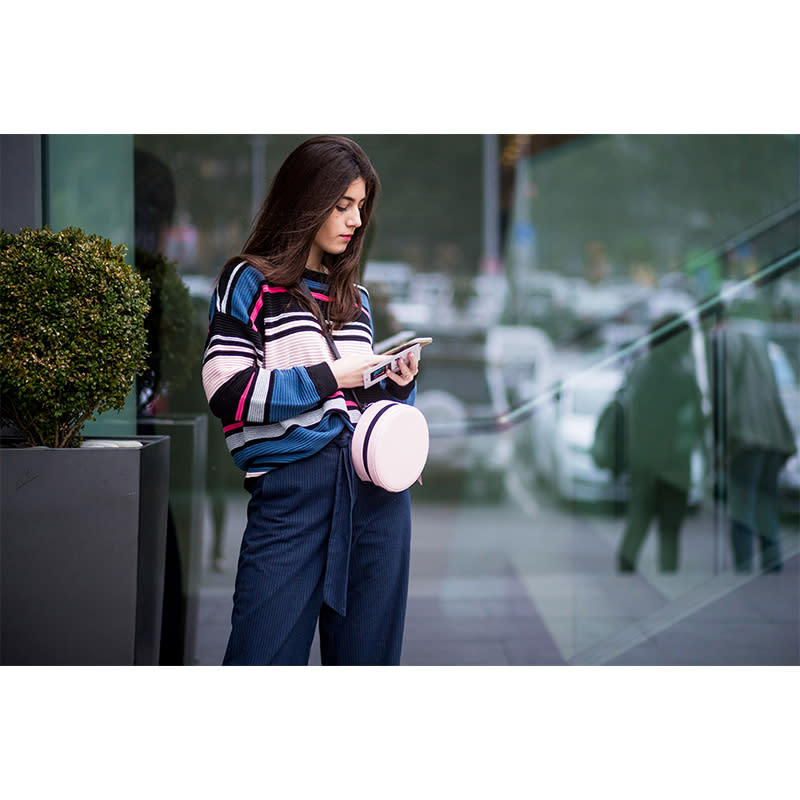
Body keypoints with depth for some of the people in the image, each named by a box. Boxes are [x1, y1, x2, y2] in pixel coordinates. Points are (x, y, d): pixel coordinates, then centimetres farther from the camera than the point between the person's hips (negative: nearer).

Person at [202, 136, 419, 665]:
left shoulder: (355, 298, 21)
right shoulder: (250, 282, 4)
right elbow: (229, 393, -7)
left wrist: (398, 384, 4)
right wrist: (331, 376, -8)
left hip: (375, 485, 5)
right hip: (290, 486, -5)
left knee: (367, 652, 5)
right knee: (265, 653, -7)